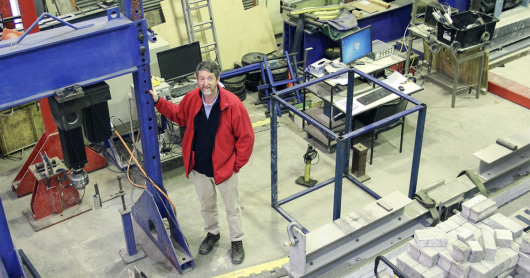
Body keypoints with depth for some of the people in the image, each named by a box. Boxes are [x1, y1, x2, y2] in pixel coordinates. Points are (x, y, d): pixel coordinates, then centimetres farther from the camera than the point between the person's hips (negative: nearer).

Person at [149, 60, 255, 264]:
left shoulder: (232, 103, -24)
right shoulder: (191, 99, -11)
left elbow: (246, 137, -15)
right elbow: (178, 115, 13)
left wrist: (237, 164, -10)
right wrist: (158, 102, 2)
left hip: (224, 167, -4)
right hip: (199, 167, 4)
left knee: (232, 208, 15)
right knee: (207, 205, 25)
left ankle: (237, 242, 36)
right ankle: (212, 233, 50)